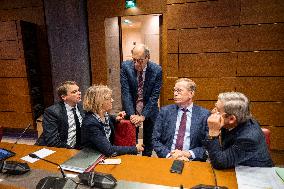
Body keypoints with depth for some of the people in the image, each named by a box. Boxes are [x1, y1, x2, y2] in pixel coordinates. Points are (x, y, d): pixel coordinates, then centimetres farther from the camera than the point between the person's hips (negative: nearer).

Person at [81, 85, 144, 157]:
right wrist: (134, 149, -21)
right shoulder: (90, 123, -27)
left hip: (107, 156, 7)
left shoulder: (104, 114, -6)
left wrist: (115, 119, -1)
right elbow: (109, 151, -29)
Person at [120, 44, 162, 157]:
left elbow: (154, 96, -15)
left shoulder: (157, 70, -15)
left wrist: (143, 116, -22)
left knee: (148, 141, 13)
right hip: (131, 110, 0)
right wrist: (132, 114, -23)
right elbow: (125, 92, -16)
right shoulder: (125, 66, -13)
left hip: (149, 110, 0)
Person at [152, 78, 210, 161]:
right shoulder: (165, 111, 4)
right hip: (167, 160, 1)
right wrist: (169, 155, -12)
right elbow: (156, 140, 3)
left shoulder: (204, 114, -1)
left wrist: (188, 154, -13)